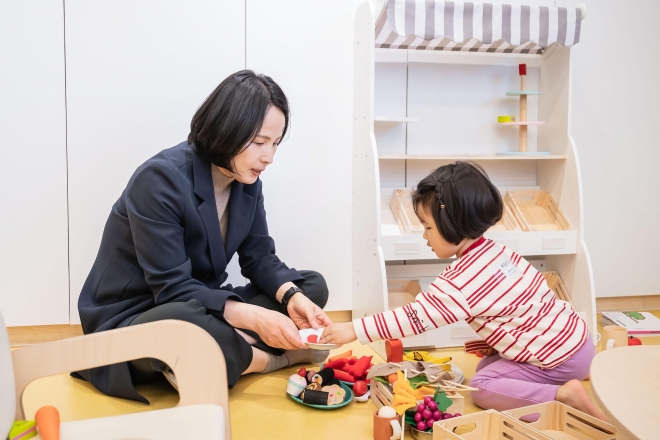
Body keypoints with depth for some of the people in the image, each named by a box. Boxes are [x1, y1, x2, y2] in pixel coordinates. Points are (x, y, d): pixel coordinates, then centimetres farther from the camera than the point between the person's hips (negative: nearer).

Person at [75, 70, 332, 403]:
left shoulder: (246, 180, -2)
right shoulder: (161, 178, -23)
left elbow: (259, 256, 0)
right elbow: (172, 288, -26)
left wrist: (292, 297, -20)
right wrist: (254, 318, -35)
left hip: (199, 310, 7)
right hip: (131, 320, -7)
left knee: (313, 286, -1)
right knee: (177, 323, -43)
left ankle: (222, 349, -18)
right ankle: (275, 359, -15)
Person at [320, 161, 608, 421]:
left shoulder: (458, 282, -24)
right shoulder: (496, 251, 1)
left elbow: (414, 318, -20)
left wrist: (354, 330, -16)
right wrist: (492, 340, 11)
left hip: (558, 357, -9)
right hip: (572, 337, 9)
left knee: (483, 387, -6)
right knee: (488, 367, 15)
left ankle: (565, 395, -12)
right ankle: (564, 383, 10)